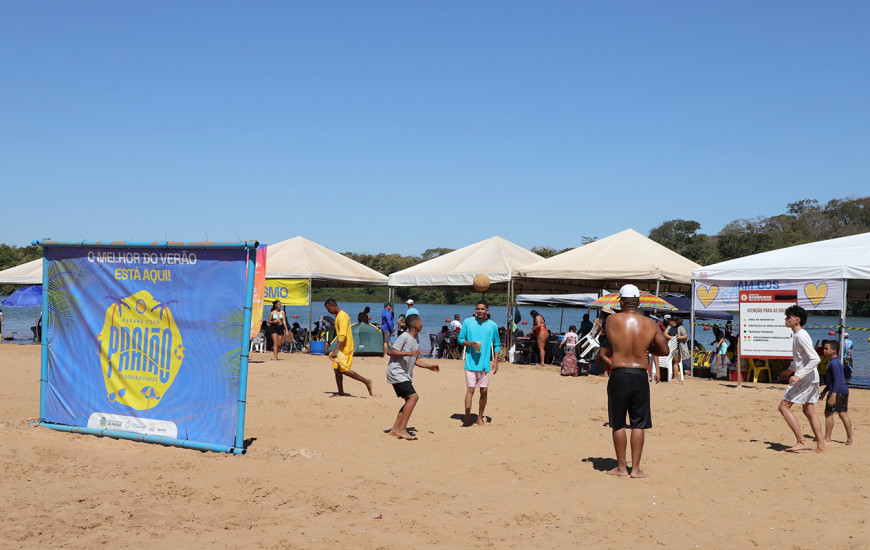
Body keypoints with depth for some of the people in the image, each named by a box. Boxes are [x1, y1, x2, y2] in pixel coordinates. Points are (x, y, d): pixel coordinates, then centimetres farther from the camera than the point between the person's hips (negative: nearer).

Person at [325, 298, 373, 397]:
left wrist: (336, 350, -34)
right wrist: (336, 349, 25)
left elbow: (343, 335, -27)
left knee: (344, 370, -11)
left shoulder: (342, 316, -17)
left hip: (346, 348, -10)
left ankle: (366, 381, -3)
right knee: (337, 369, 7)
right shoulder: (337, 316, 16)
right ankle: (341, 393, 12)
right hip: (341, 348, 10)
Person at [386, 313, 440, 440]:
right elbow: (391, 352, -18)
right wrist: (409, 353, -27)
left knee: (410, 400, 7)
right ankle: (402, 430, -17)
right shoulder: (405, 337, -14)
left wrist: (429, 366, 12)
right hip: (396, 372, -10)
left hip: (405, 375, 10)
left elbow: (415, 360, 22)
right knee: (413, 397, -18)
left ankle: (395, 430, 11)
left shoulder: (416, 340, 15)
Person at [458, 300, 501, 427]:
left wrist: (495, 362, 5)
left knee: (484, 391, 6)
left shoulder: (493, 325, 6)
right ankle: (467, 418, -3)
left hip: (485, 363, 2)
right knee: (470, 389, -8)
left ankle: (480, 418, 20)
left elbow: (497, 345, 13)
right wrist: (469, 343, -13)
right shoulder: (467, 322, 2)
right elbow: (460, 339, 8)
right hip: (470, 362, -2)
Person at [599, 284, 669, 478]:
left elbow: (605, 351, 5)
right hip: (640, 376, 1)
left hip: (618, 376, -1)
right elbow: (665, 350, 8)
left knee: (618, 424, 10)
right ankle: (635, 468, 11)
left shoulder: (612, 320, -5)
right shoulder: (650, 323, 0)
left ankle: (621, 467, 17)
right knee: (638, 424, 10)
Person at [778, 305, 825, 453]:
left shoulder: (801, 336, -17)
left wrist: (799, 375, -29)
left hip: (805, 378, -10)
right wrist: (790, 369, 37)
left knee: (784, 406, -8)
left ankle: (801, 442, -11)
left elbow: (815, 359, -24)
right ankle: (820, 446, 18)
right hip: (812, 379, 10)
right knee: (808, 411, 15)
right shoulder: (797, 335, 14)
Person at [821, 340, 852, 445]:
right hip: (844, 390, 10)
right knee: (843, 414, 12)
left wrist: (833, 395, -28)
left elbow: (837, 380, -23)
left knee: (828, 413, -5)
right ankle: (849, 439, 14)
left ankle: (827, 438, -1)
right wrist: (825, 391, 32)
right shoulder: (835, 362, 17)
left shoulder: (834, 363, -16)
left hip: (837, 391, -10)